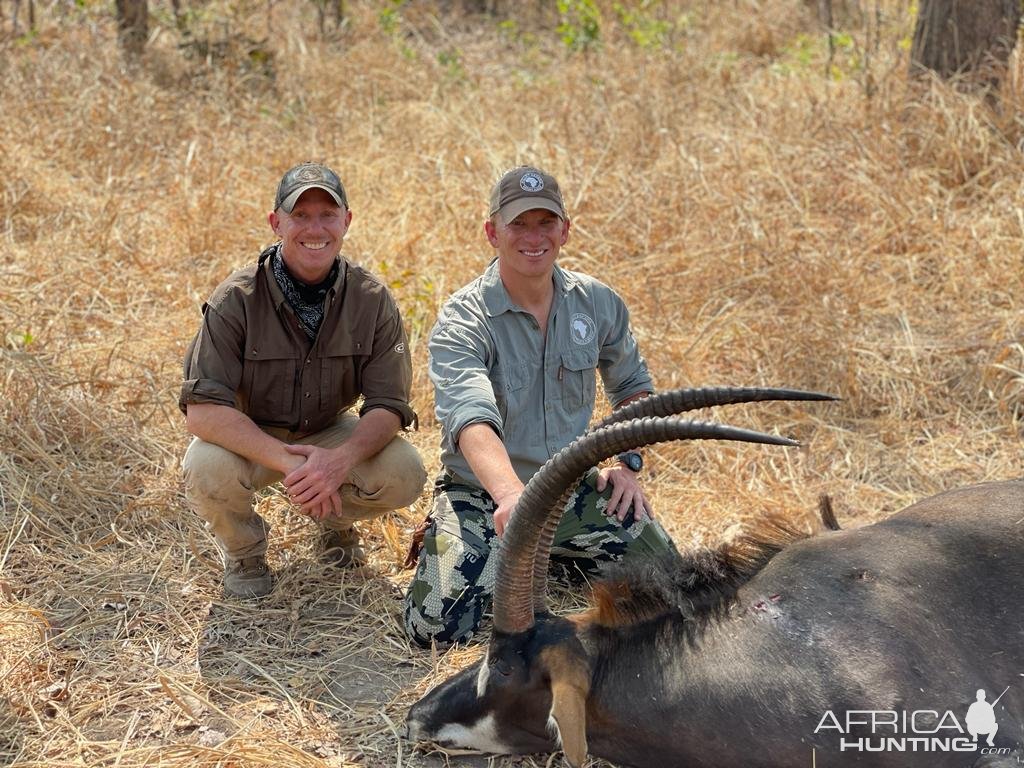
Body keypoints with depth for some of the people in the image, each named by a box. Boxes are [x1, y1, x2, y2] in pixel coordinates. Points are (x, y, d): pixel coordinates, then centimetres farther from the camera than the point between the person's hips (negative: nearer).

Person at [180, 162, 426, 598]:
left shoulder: (372, 300, -14)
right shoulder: (236, 300, -22)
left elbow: (388, 405, -16)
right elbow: (202, 410, -28)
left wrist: (341, 459, -38)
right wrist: (286, 461, -40)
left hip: (330, 435, 2)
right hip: (249, 437, -2)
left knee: (404, 475, -24)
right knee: (207, 470, -35)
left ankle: (335, 521, 12)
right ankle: (243, 551, 1)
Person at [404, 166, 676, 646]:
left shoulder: (598, 304, -1)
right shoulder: (462, 322, -19)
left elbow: (633, 386, 18)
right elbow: (472, 418, -38)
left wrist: (629, 464, 3)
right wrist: (510, 494, -56)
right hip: (483, 495, -4)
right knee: (437, 626, -23)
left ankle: (559, 559, 17)